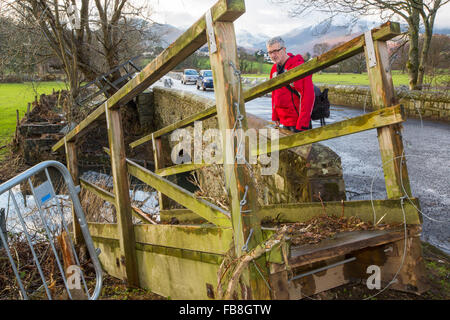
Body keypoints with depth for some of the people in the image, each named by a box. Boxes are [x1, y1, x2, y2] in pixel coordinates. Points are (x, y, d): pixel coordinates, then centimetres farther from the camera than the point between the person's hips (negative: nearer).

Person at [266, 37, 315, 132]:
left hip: (297, 121, -8)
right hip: (284, 122, 8)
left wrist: (302, 124, -23)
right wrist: (275, 116, 15)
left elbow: (308, 96, -20)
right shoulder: (274, 68, 9)